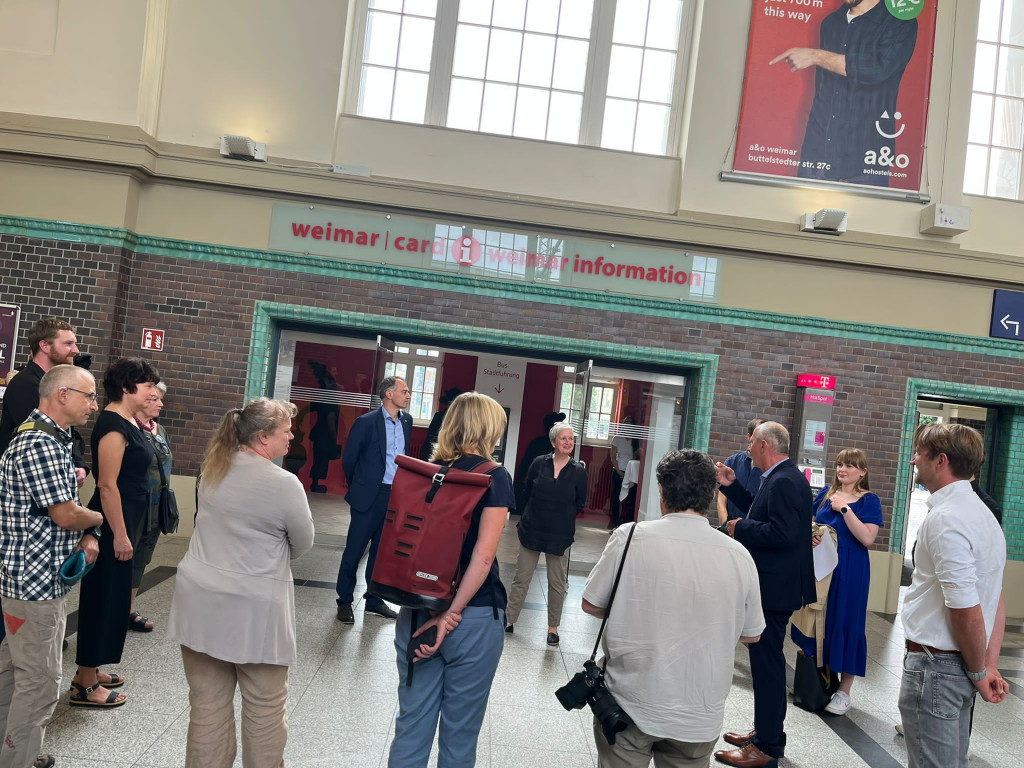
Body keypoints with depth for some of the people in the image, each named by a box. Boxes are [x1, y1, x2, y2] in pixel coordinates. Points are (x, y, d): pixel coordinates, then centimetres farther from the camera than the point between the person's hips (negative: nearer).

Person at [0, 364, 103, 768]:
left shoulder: (52, 439, 12)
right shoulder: (39, 444, -22)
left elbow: (65, 503, 18)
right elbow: (67, 515, -23)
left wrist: (86, 536, 1)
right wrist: (97, 519, -2)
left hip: (38, 578, 11)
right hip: (36, 582, -10)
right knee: (40, 682, 0)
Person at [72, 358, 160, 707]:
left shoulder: (129, 421, 10)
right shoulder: (114, 425, -19)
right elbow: (107, 485, -23)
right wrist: (120, 535, -22)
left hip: (125, 522, 10)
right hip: (113, 525, -10)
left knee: (114, 598, 18)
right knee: (103, 599, 0)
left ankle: (90, 670, 32)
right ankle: (85, 686, 12)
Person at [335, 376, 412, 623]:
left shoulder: (407, 421, 6)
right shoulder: (366, 422, -10)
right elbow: (348, 460, -2)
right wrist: (359, 488, 8)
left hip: (397, 496, 5)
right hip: (370, 497, -5)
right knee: (354, 549, 4)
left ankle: (374, 600, 26)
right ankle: (344, 602, 18)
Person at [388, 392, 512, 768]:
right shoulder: (494, 476, -9)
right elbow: (484, 556, -18)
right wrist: (452, 613, -14)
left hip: (417, 611, 4)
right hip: (474, 617, -4)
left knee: (412, 725, 15)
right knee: (459, 734, 12)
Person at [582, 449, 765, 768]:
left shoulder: (630, 537, -14)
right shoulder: (739, 555, -9)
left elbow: (591, 605, -2)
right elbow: (751, 634, 4)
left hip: (630, 706, -2)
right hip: (699, 717, 2)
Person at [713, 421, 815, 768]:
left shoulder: (784, 482, -21)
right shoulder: (783, 477, 11)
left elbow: (781, 532, -29)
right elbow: (762, 513, 18)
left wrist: (740, 528, -17)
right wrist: (732, 486, 13)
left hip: (774, 587, -11)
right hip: (772, 584, 11)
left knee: (767, 662, -1)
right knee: (766, 659, 20)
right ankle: (765, 731, 33)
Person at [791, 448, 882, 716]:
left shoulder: (869, 501, -5)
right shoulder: (826, 493, 9)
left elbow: (868, 538, -17)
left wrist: (845, 508, -19)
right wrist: (809, 533, -7)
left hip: (849, 571, -5)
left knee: (845, 622, 0)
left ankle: (844, 690, 12)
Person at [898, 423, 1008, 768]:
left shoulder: (944, 519, -22)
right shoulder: (983, 513, 9)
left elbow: (967, 612, -24)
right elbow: (997, 600, 10)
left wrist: (978, 672, -9)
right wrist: (989, 666, 4)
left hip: (934, 665, -9)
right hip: (962, 665, 9)